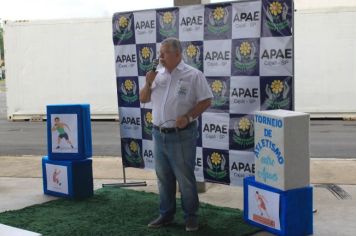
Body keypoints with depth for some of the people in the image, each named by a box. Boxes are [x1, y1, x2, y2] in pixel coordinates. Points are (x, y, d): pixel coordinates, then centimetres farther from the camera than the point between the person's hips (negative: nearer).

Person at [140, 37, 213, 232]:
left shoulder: (193, 75, -7)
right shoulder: (157, 75, 9)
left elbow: (206, 101, -7)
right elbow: (143, 99, 14)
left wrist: (188, 116, -18)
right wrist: (148, 83, -4)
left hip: (181, 135, -5)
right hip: (159, 134, 6)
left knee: (185, 179, 2)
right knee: (163, 178, 15)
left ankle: (191, 216, 17)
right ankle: (166, 214, 27)